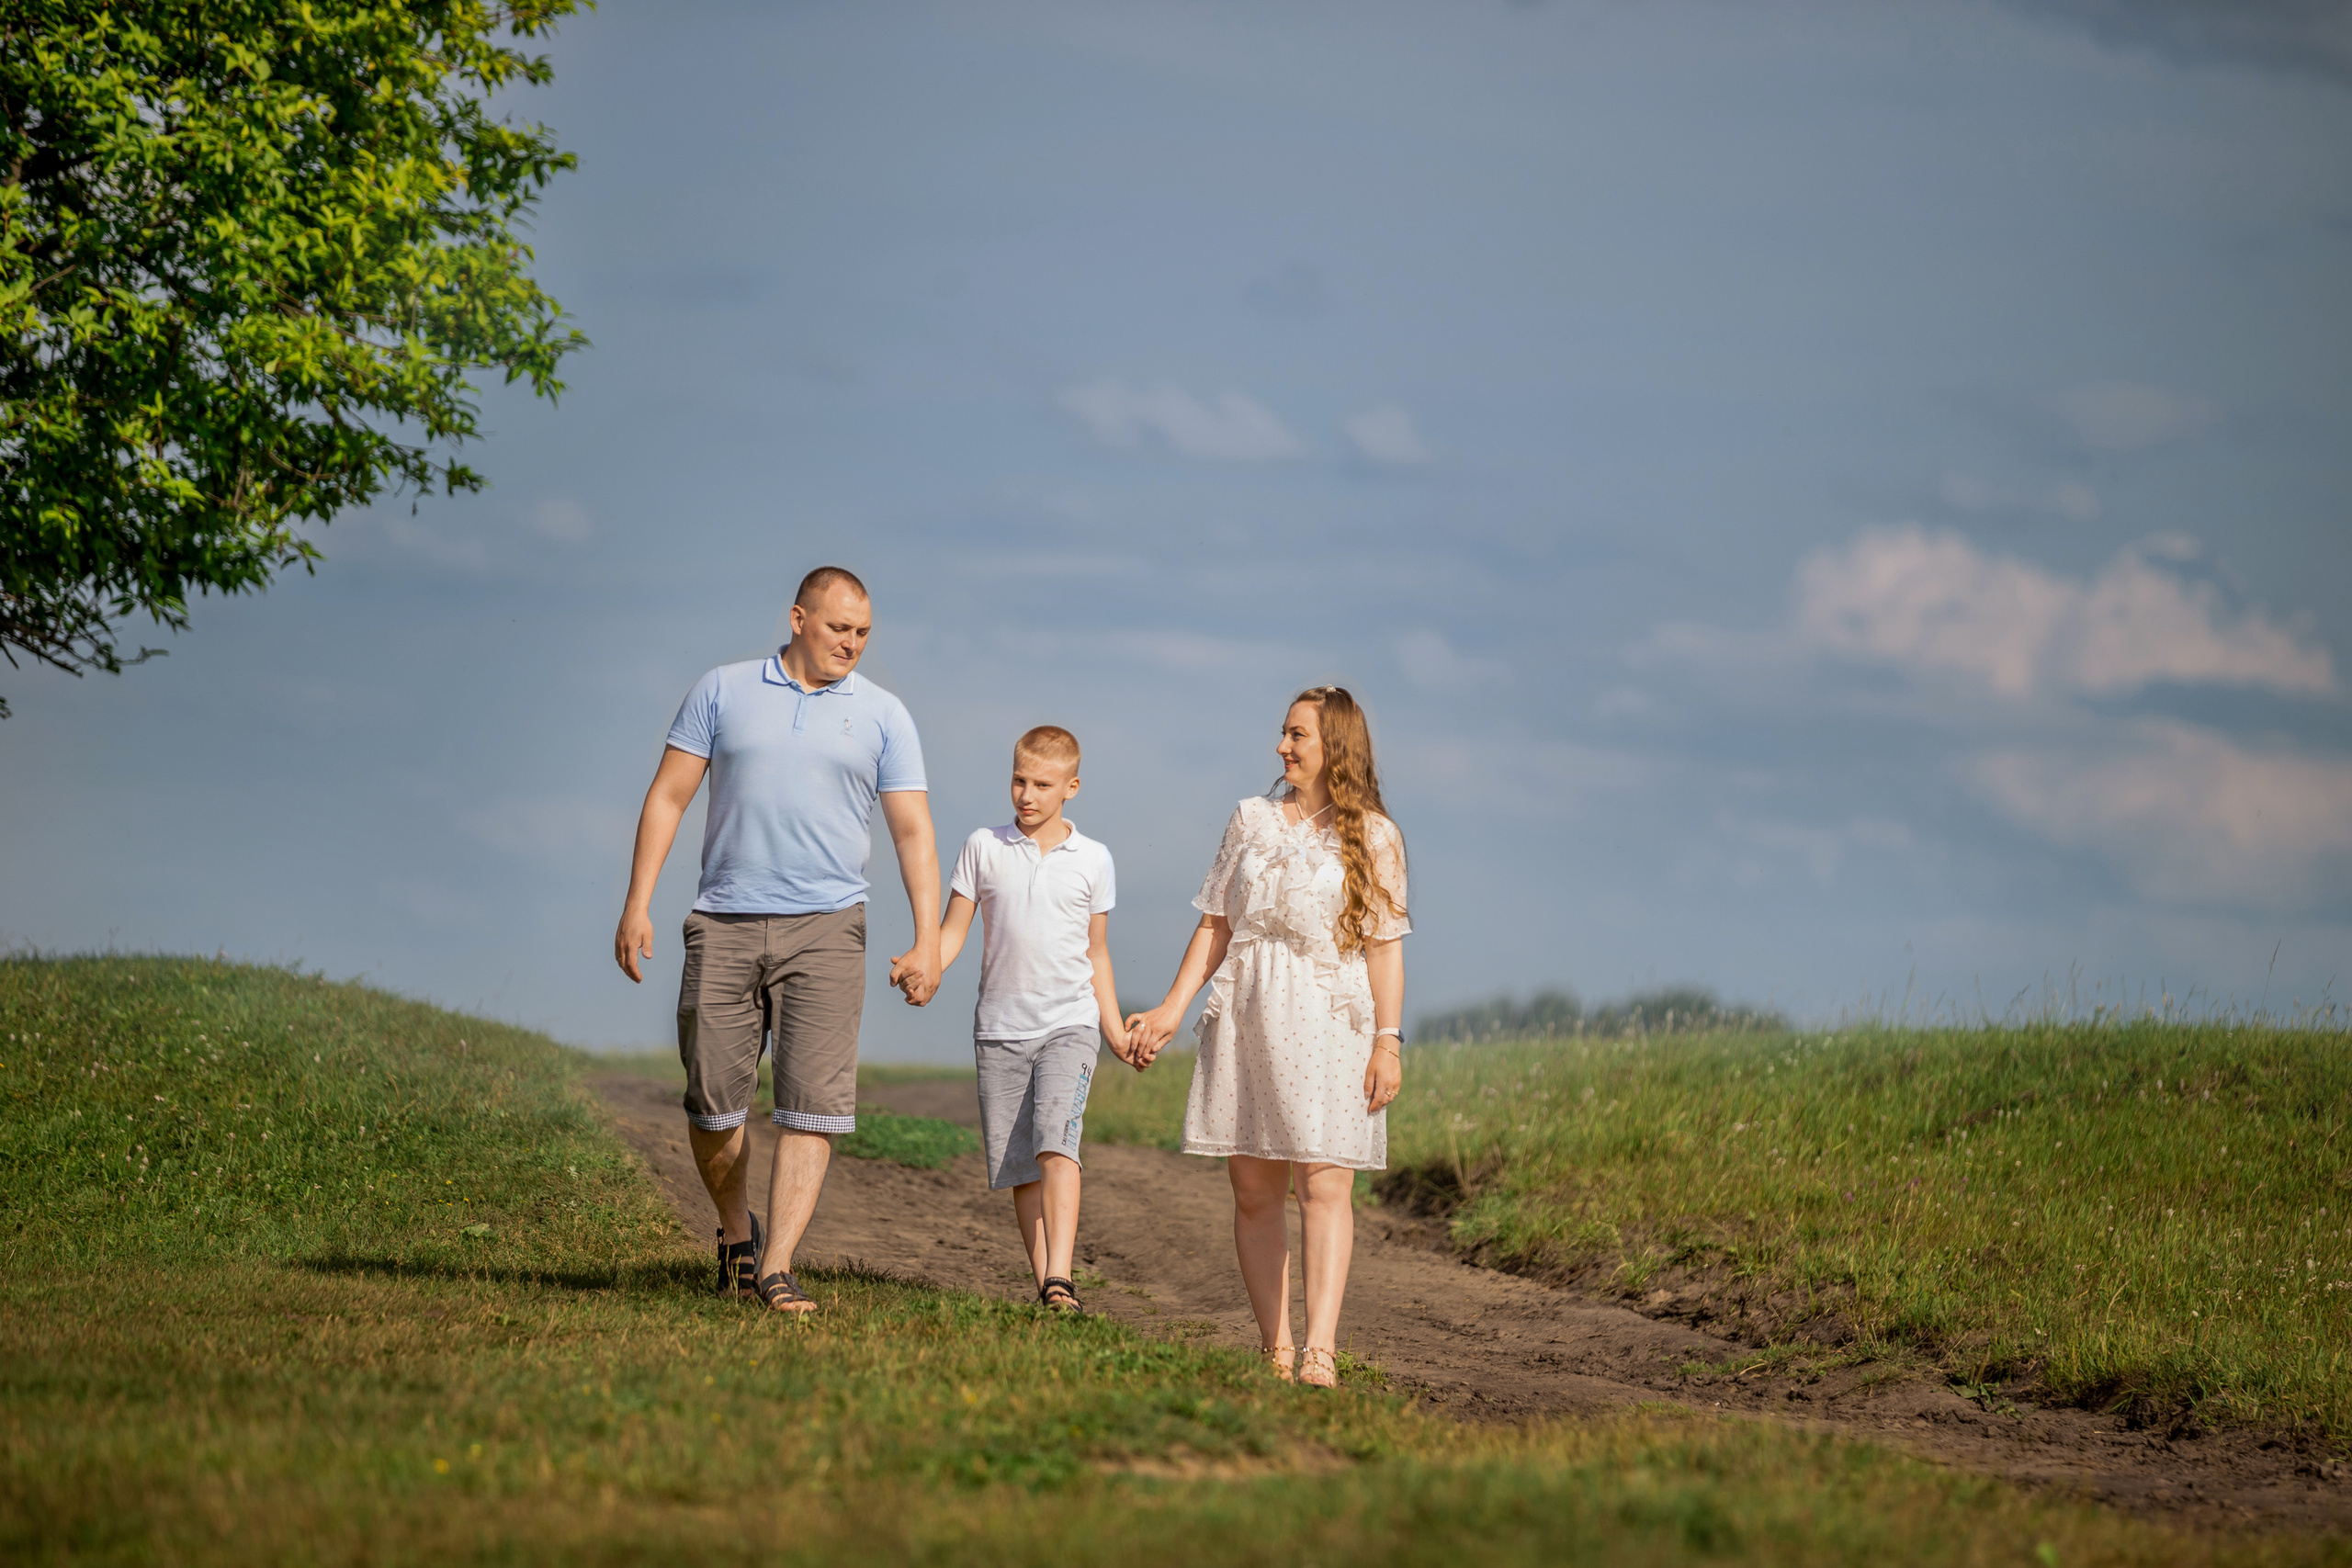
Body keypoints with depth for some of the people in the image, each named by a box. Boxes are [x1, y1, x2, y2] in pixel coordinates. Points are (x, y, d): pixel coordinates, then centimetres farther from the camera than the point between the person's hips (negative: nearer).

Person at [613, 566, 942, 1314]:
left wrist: (927, 941, -7)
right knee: (713, 1098, 2)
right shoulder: (722, 692, 7)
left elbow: (914, 832, 3)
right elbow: (668, 797, 6)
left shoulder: (883, 715, 6)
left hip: (825, 928, -1)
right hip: (724, 924, 1)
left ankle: (777, 1268, -11)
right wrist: (638, 903, -3)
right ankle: (736, 1233, 26)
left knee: (814, 1102, -11)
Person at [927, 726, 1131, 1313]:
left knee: (1056, 1144, -21)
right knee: (1019, 1168, 1)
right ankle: (1044, 1287, 7)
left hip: (1070, 1024, -2)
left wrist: (1117, 1034, 10)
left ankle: (1060, 1280, -30)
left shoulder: (1092, 860, 7)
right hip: (1000, 1027, 2)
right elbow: (952, 930, 7)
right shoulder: (983, 847, 6)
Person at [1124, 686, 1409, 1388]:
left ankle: (1320, 1349, -20)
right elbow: (1215, 925, 14)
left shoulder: (1371, 836, 4)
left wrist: (1388, 1041, -7)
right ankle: (1275, 1349, 5)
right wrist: (1173, 1009, 5)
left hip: (1329, 1021, -4)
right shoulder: (1251, 820, 14)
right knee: (1253, 1191, 1)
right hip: (1246, 1015, 4)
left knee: (1324, 1185, -13)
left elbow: (1384, 946, 1)